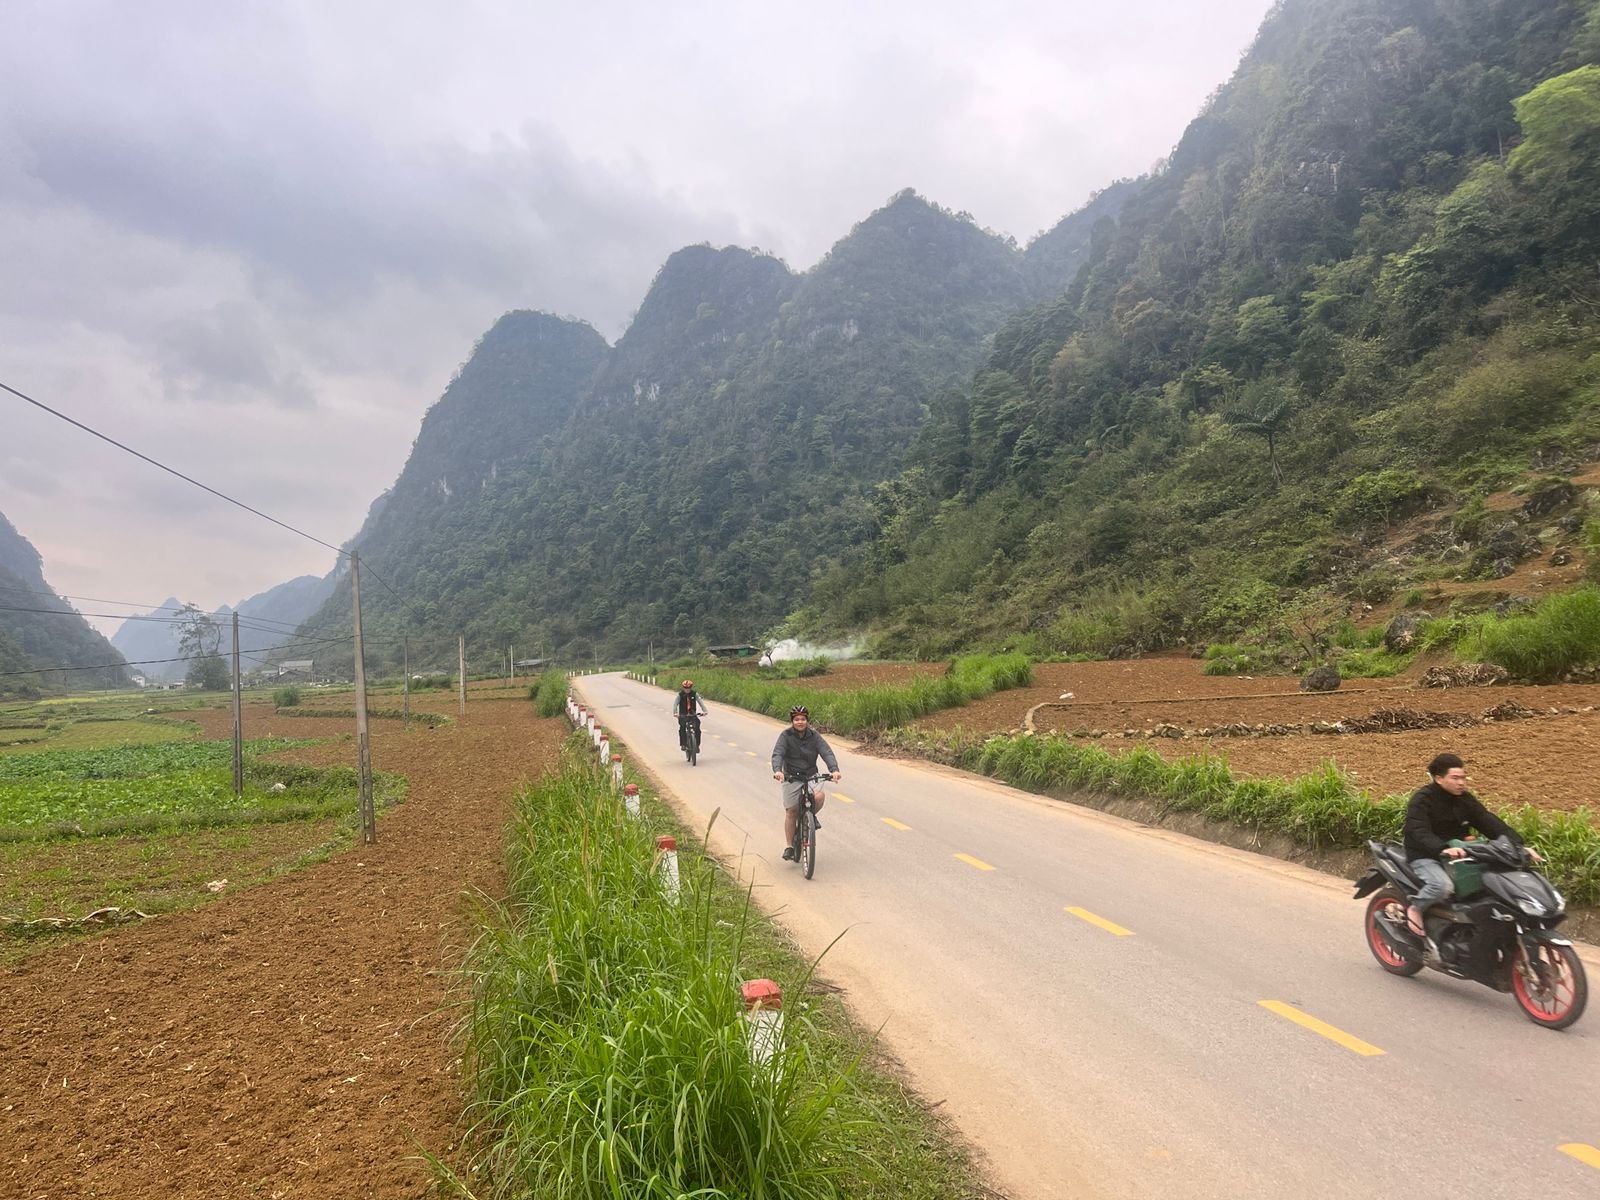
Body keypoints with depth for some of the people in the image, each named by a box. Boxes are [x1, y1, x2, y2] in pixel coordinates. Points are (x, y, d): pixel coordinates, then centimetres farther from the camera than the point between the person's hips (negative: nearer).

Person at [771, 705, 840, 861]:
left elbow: (827, 753, -13)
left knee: (819, 796, -26)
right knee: (791, 811, -4)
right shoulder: (785, 736, -7)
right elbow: (777, 754, -20)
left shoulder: (814, 736, -2)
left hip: (811, 775, 1)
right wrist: (777, 770, -40)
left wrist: (834, 769, -31)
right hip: (791, 777, -1)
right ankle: (789, 846, 11)